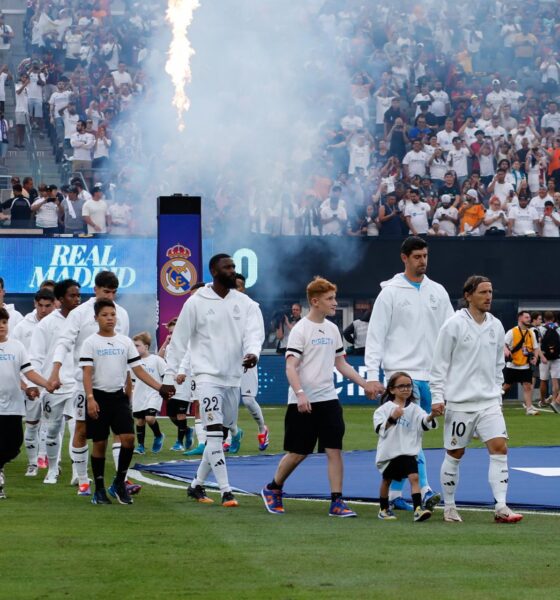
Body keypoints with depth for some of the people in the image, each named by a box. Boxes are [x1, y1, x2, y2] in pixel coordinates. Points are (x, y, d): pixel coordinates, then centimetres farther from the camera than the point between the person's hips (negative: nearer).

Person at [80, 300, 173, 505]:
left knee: (128, 438, -13)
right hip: (99, 397, -3)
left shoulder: (125, 342, 8)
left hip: (119, 396, 3)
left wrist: (160, 387, -3)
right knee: (100, 443, 2)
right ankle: (99, 490, 12)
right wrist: (90, 399, -19)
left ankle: (119, 483, 3)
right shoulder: (90, 343, -1)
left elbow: (138, 370, 7)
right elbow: (87, 373, -7)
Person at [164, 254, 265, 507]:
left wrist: (252, 353, -30)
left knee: (219, 436, 11)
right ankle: (226, 491, -16)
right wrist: (169, 376, -3)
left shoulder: (244, 303, 5)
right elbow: (179, 340, -1)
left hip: (233, 378, 5)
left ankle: (196, 485, 25)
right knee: (214, 432, -15)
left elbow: (254, 331, -8)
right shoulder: (196, 303, -5)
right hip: (207, 375, -5)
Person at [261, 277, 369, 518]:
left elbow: (341, 364, 19)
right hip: (303, 403, -5)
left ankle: (336, 502, -3)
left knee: (334, 450, -4)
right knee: (298, 453, 2)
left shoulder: (332, 329, 11)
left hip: (328, 399, 5)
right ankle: (272, 489, 25)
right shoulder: (300, 330, -9)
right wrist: (300, 394, -28)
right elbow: (290, 367, -15)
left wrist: (366, 384, 12)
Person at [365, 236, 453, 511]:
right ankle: (424, 491, -21)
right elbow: (375, 336, -3)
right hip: (402, 372, -5)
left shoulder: (438, 292, 12)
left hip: (430, 375, 5)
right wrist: (372, 375, -10)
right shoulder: (390, 292, -1)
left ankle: (395, 493, 14)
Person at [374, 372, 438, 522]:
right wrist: (392, 418, -27)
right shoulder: (385, 408, -2)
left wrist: (432, 416, -35)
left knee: (414, 477, -17)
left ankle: (418, 509, -24)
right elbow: (380, 429, -12)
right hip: (388, 451, 0)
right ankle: (384, 509, 32)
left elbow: (425, 423, -13)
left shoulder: (414, 409, 2)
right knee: (386, 480, 15)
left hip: (408, 451, 0)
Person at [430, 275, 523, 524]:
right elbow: (439, 364, -4)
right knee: (454, 455, 4)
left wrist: (497, 394, 15)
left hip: (488, 402, 4)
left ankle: (501, 508, -11)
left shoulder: (496, 326, 9)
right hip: (459, 402, -4)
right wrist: (438, 397, -8)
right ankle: (449, 507, 18)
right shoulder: (454, 325, -6)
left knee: (499, 448, -10)